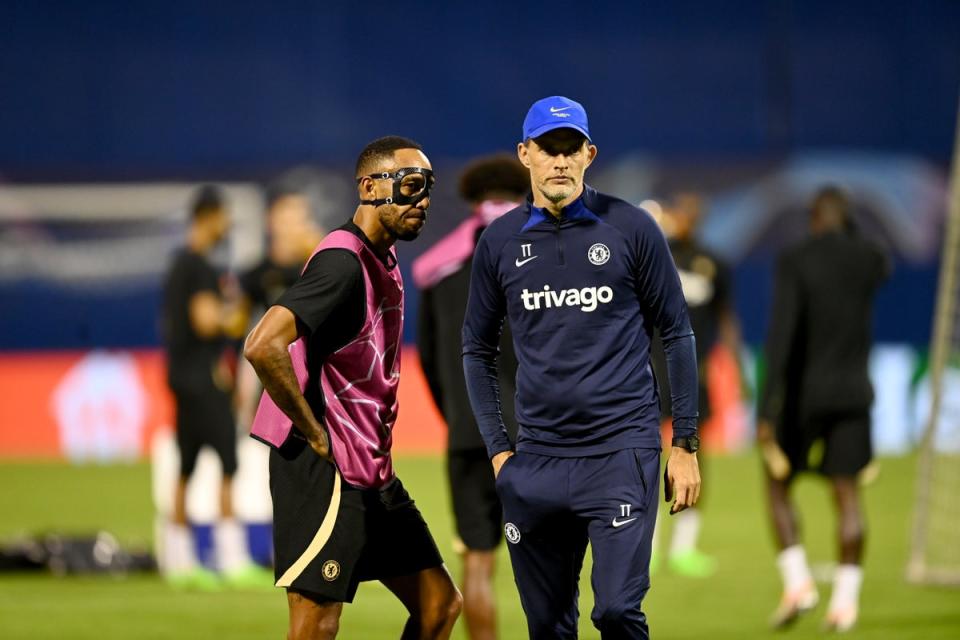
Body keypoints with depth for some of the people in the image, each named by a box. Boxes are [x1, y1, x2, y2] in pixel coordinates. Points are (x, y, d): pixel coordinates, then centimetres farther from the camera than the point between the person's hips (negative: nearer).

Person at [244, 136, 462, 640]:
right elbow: (263, 346, -28)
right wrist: (314, 434, -19)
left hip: (373, 473, 10)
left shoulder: (385, 262, 14)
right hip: (323, 470, -10)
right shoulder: (342, 262, -16)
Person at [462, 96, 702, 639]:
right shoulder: (501, 242, 7)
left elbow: (677, 336, 4)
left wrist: (686, 445, 0)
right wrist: (498, 450, 7)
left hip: (621, 451, -3)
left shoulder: (630, 228, 0)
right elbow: (478, 351, 16)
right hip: (538, 462, 3)